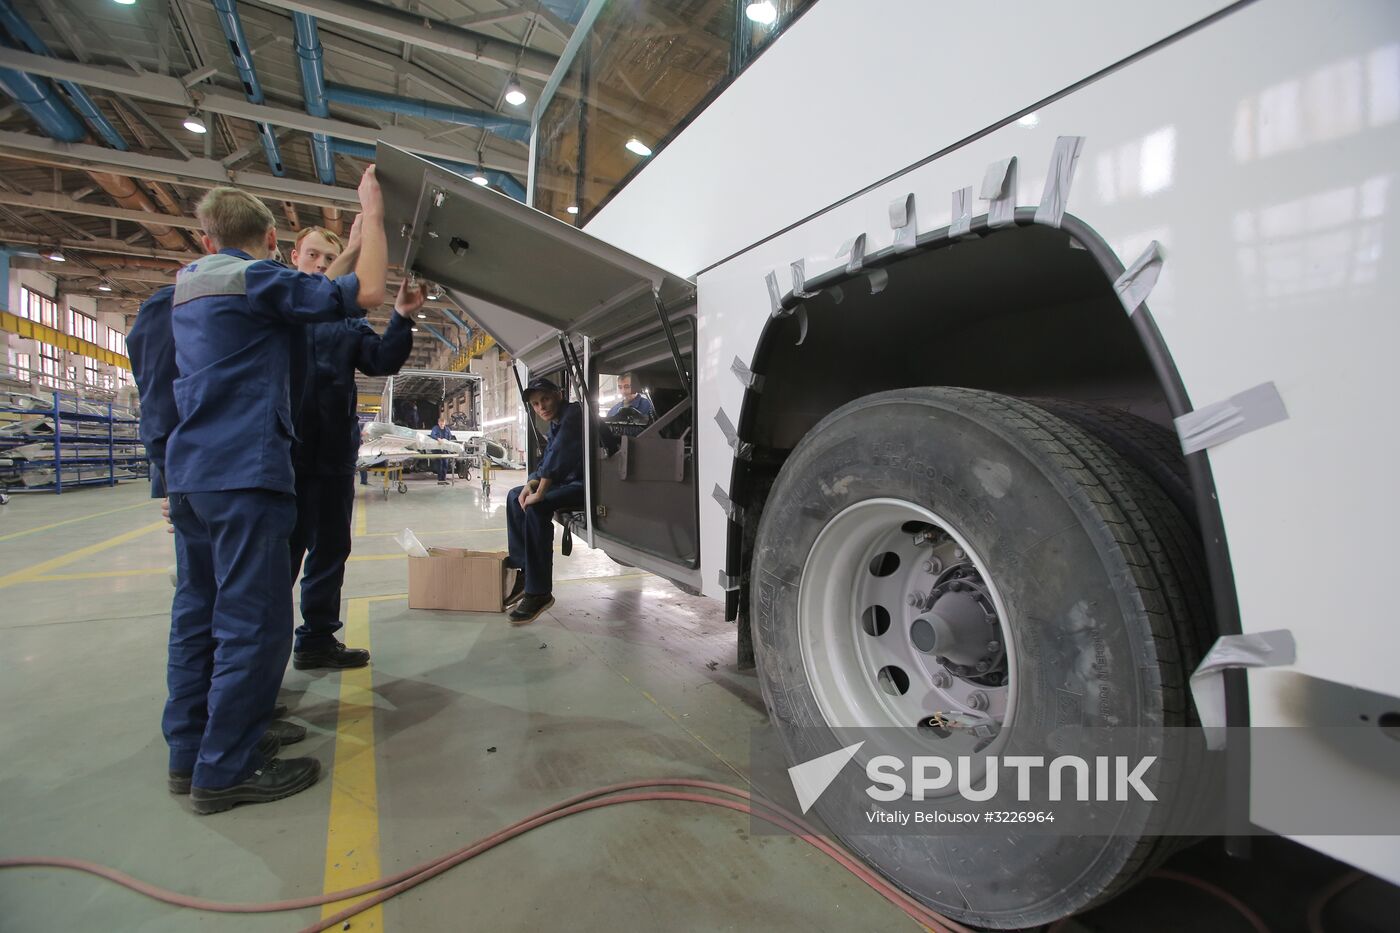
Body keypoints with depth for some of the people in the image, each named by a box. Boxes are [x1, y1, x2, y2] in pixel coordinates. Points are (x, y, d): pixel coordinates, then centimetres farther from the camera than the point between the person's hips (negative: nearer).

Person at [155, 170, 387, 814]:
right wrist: (372, 214, 1)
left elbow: (314, 293, 25)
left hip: (188, 471, 9)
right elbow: (364, 292, -11)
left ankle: (189, 749, 23)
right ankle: (226, 770, 2)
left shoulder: (189, 285, 20)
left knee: (198, 610, 13)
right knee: (253, 617, -5)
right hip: (244, 473, -9)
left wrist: (361, 228, 29)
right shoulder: (258, 279, -6)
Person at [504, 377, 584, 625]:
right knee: (516, 497, 12)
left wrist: (539, 494, -26)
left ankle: (540, 593, -22)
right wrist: (531, 484, -5)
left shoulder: (574, 413, -16)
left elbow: (557, 456, -28)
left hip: (586, 485, -11)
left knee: (536, 508, -29)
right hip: (568, 482, 11)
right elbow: (545, 462, 15)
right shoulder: (555, 423, 14)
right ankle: (524, 572, 10)